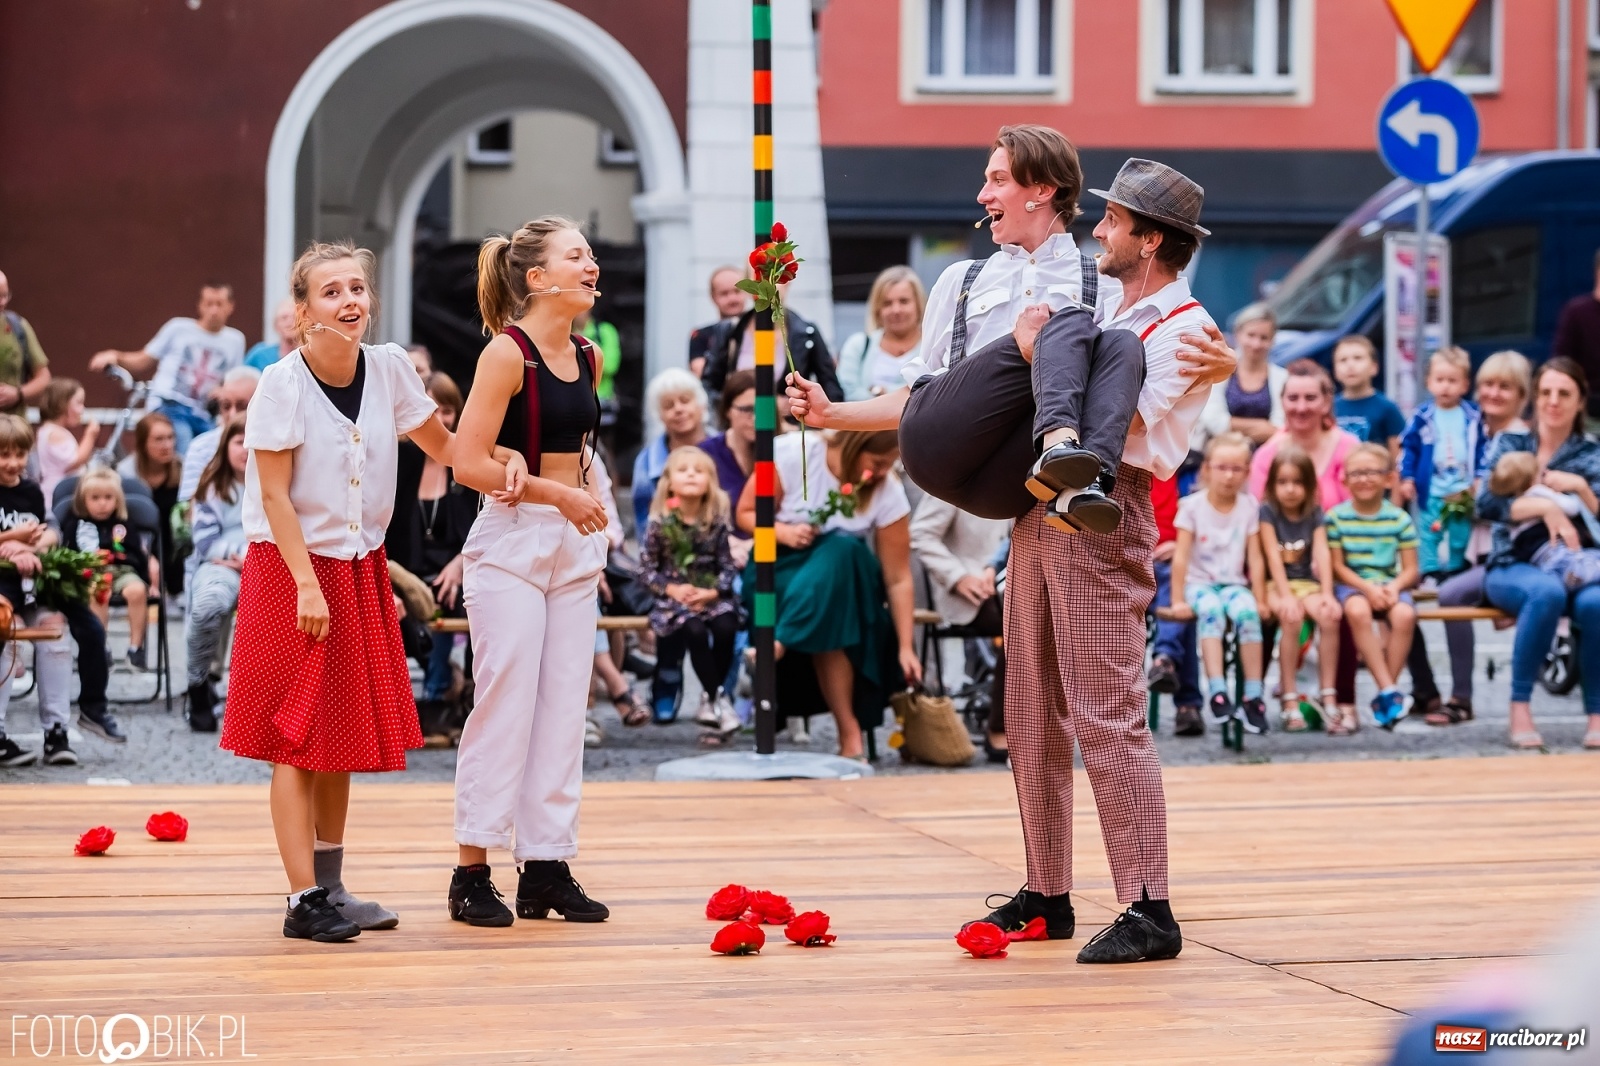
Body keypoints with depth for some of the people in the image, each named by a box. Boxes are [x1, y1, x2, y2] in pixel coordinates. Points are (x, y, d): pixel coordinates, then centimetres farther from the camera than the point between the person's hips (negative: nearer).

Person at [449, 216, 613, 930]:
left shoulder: (587, 358, 10)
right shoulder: (507, 352, -12)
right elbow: (469, 464, -17)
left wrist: (594, 530, 14)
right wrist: (559, 494, -15)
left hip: (574, 546, 7)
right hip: (511, 543, -7)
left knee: (565, 707, 6)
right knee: (505, 705, -6)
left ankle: (547, 868, 12)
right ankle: (472, 871, 2)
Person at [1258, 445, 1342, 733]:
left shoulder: (1314, 514, 7)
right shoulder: (1267, 511, -3)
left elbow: (1322, 553, -5)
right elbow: (1273, 555, -12)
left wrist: (1327, 594, -20)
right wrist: (1286, 596, -23)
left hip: (1306, 583, 3)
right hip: (1275, 584, -3)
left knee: (1330, 617, -28)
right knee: (1291, 618, -34)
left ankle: (1328, 697, -21)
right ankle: (1290, 702, -29)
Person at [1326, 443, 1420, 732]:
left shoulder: (1399, 519, 4)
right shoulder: (1337, 516, 0)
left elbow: (1410, 569, 3)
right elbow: (1337, 566, -1)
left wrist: (1394, 586, -18)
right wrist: (1367, 588, -17)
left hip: (1390, 585, 1)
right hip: (1352, 584, -1)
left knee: (1405, 614, -32)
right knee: (1358, 611, -37)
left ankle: (1384, 698, -21)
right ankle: (1389, 689, -33)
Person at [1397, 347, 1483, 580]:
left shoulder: (1473, 417, 0)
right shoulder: (1422, 417, -5)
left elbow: (1482, 449, 4)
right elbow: (1409, 449, -2)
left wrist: (1480, 477, -3)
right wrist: (1407, 478, -7)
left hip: (1464, 490, 1)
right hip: (1431, 489, -1)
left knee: (1461, 535, 10)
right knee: (1428, 533, -2)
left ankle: (1457, 571, 20)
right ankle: (1430, 573, 4)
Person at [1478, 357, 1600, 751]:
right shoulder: (1510, 443, 7)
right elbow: (1486, 503, -10)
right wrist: (1546, 507, -22)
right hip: (1512, 566, -1)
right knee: (1547, 591, -38)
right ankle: (1520, 708, -28)